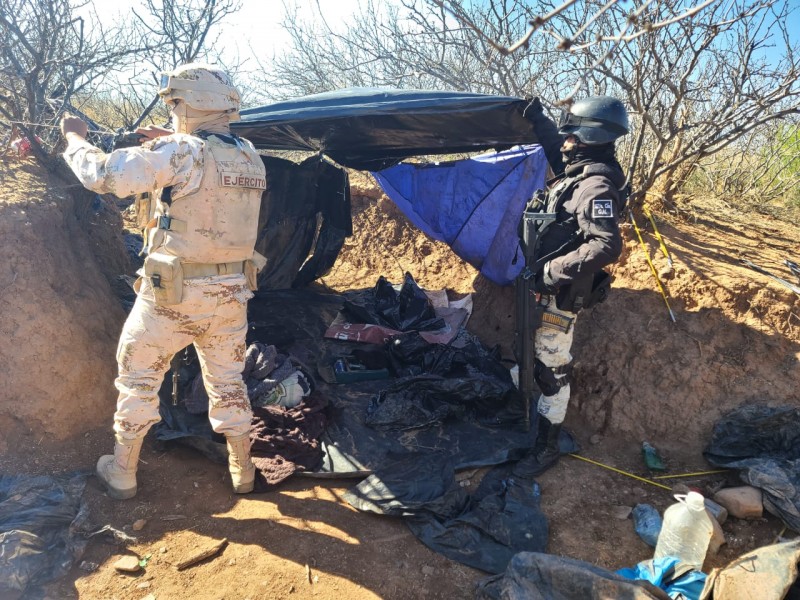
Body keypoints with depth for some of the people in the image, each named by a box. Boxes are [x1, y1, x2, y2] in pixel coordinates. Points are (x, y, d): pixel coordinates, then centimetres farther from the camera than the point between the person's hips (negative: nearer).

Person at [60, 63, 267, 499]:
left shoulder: (181, 154, -17)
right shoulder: (250, 158, 3)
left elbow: (101, 174, -13)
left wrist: (75, 138, 7)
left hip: (172, 294, -5)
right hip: (231, 294, 5)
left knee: (137, 380, 15)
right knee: (227, 382, 18)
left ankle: (122, 474, 28)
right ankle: (242, 471, 28)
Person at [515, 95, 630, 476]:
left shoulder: (596, 186, -22)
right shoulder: (576, 171, 7)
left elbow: (607, 246, -32)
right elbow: (555, 148, 29)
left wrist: (555, 270, -29)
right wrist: (537, 117, 19)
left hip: (562, 296, -10)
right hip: (548, 289, 10)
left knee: (552, 370, 0)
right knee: (541, 360, 24)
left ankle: (546, 447, 14)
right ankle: (538, 423, 44)